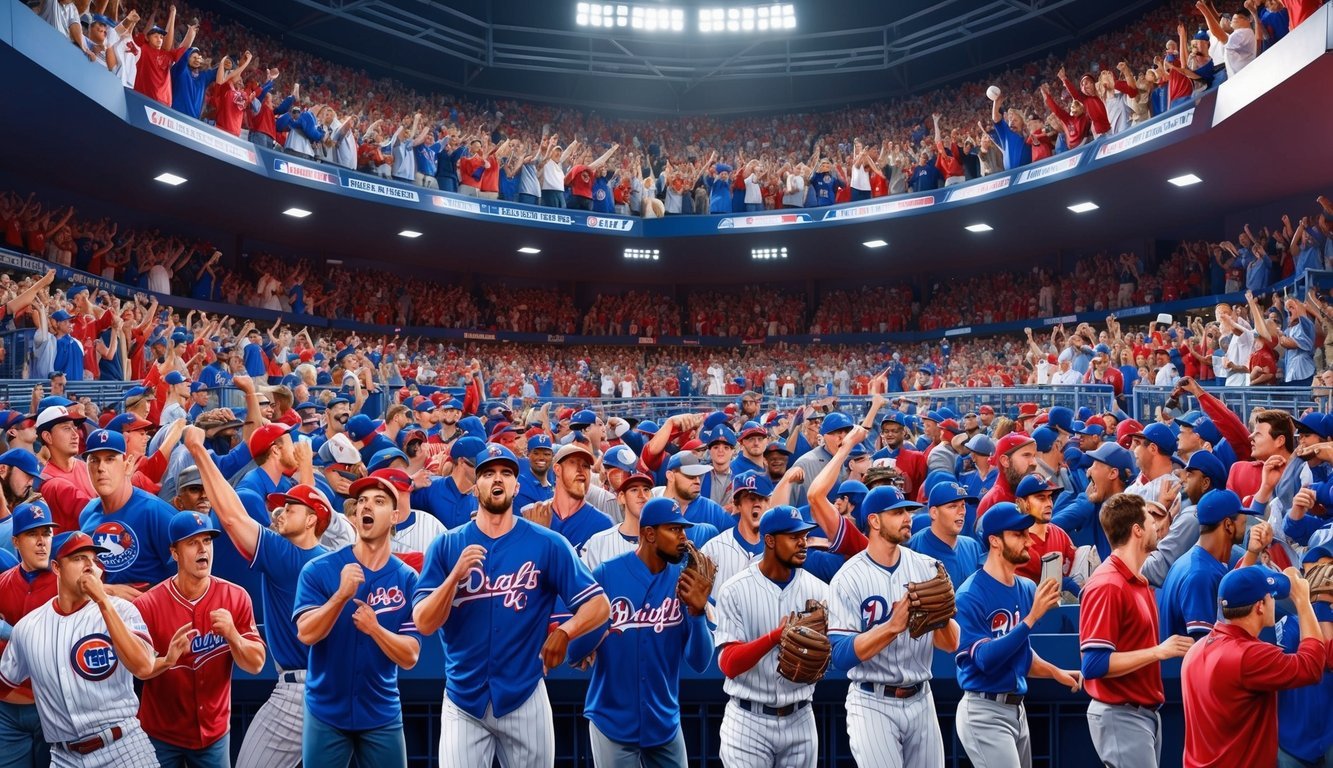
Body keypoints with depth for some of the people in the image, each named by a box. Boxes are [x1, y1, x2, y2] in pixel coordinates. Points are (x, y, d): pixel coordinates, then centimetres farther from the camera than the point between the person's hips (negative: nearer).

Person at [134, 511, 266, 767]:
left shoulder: (236, 598, -9)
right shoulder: (147, 605, -14)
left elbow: (256, 664, -7)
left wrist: (232, 635, -24)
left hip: (215, 733, 2)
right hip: (161, 735, -2)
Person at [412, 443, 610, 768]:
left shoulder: (548, 544, -4)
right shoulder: (446, 545, 0)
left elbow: (599, 604, -5)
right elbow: (424, 623, -6)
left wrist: (563, 633, -22)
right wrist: (455, 575, -20)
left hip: (524, 697, 0)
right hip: (463, 700, 0)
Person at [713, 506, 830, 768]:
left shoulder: (818, 590, -1)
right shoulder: (735, 591, -9)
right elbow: (729, 664, -15)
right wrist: (776, 635, -29)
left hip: (800, 720, 3)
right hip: (748, 720, -3)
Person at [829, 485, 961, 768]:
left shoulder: (927, 568, 2)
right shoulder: (848, 578, -10)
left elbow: (950, 644, -2)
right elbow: (841, 655, -17)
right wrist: (893, 626, -27)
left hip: (921, 700, 4)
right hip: (872, 704, -4)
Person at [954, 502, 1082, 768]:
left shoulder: (1027, 589, 7)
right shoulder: (971, 595, -15)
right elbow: (985, 658, -23)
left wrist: (1056, 673, 3)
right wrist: (1032, 617, -24)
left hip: (1017, 708, 8)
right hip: (985, 711, -8)